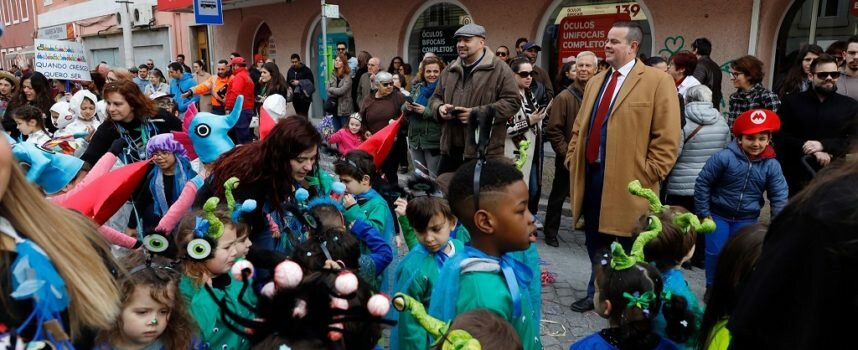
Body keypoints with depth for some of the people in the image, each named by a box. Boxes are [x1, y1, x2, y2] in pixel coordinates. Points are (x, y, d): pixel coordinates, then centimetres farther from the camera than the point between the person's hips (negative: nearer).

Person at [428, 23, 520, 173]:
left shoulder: (500, 69, -4)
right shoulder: (449, 70, 16)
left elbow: (512, 102, -11)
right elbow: (435, 98, 23)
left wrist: (477, 113, -19)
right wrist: (440, 108, -3)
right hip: (451, 149, 6)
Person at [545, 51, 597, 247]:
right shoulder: (564, 97, -7)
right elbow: (553, 131, -9)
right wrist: (567, 153, -14)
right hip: (568, 159, -3)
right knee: (558, 197, 9)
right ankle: (551, 233, 23)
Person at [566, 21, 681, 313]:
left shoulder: (658, 81, -6)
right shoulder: (596, 81, 16)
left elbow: (667, 138, -10)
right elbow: (580, 126, 20)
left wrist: (647, 176, -14)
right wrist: (572, 159, 11)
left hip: (626, 179, -6)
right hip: (591, 173, 7)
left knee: (625, 246, 6)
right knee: (594, 240, 16)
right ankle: (597, 291, 33)